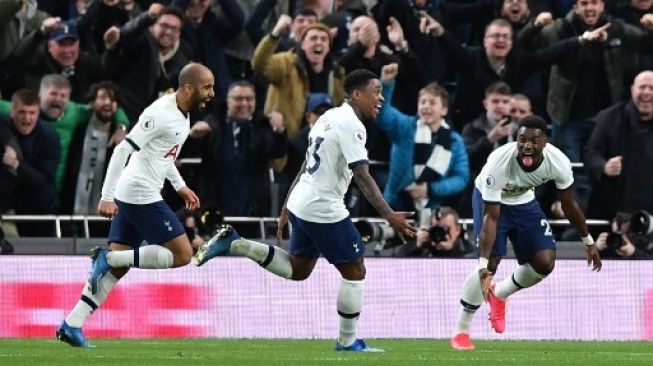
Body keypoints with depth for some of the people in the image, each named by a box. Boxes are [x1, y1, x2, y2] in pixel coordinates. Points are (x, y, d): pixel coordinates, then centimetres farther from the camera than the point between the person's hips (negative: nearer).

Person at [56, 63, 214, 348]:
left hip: (130, 196, 10)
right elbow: (123, 150, -21)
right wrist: (107, 197, -23)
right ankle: (109, 258, -9)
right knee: (182, 255, -7)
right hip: (141, 196, -10)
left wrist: (180, 186, 25)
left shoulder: (183, 114, 12)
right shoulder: (160, 114, -18)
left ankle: (72, 325, 5)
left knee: (116, 267, 7)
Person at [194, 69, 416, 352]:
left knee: (297, 270, 23)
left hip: (300, 206, 9)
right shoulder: (351, 125, -17)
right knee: (355, 272, 3)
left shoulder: (329, 117, 13)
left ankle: (234, 244, 10)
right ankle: (347, 342, 10)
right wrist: (389, 216, -28)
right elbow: (362, 176, -24)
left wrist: (286, 210, 23)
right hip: (324, 211, -9)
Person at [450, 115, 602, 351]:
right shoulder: (499, 163, -39)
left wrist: (588, 242, 1)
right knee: (490, 264, -20)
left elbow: (569, 205, -8)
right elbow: (491, 217, -34)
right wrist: (484, 263, -40)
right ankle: (461, 332, -5)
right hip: (490, 199, -4)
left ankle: (499, 295, 21)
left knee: (545, 262, -9)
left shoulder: (558, 162, -28)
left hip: (524, 201, 4)